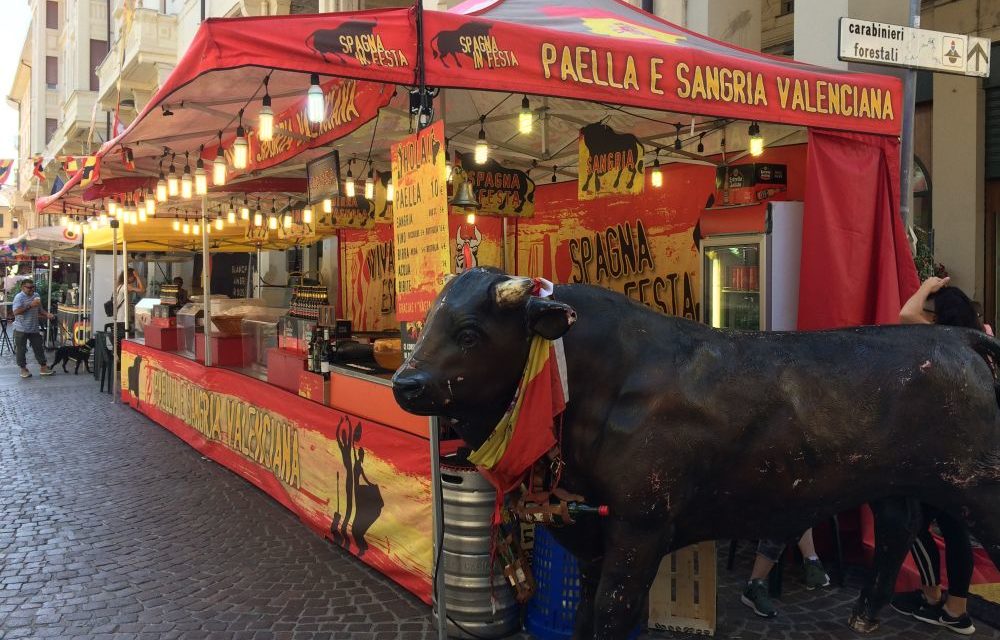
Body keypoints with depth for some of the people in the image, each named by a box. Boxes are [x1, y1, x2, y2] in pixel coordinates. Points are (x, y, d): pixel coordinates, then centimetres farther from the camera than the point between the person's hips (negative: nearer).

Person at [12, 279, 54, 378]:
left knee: (39, 348, 8)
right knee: (21, 350, 4)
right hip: (21, 329, -6)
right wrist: (30, 305, -28)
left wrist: (47, 314, 3)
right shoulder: (19, 297, -12)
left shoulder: (36, 296, 9)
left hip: (34, 328, 6)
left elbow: (40, 310, 22)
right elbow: (16, 312, -25)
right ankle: (23, 369, 15)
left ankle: (43, 368, 14)